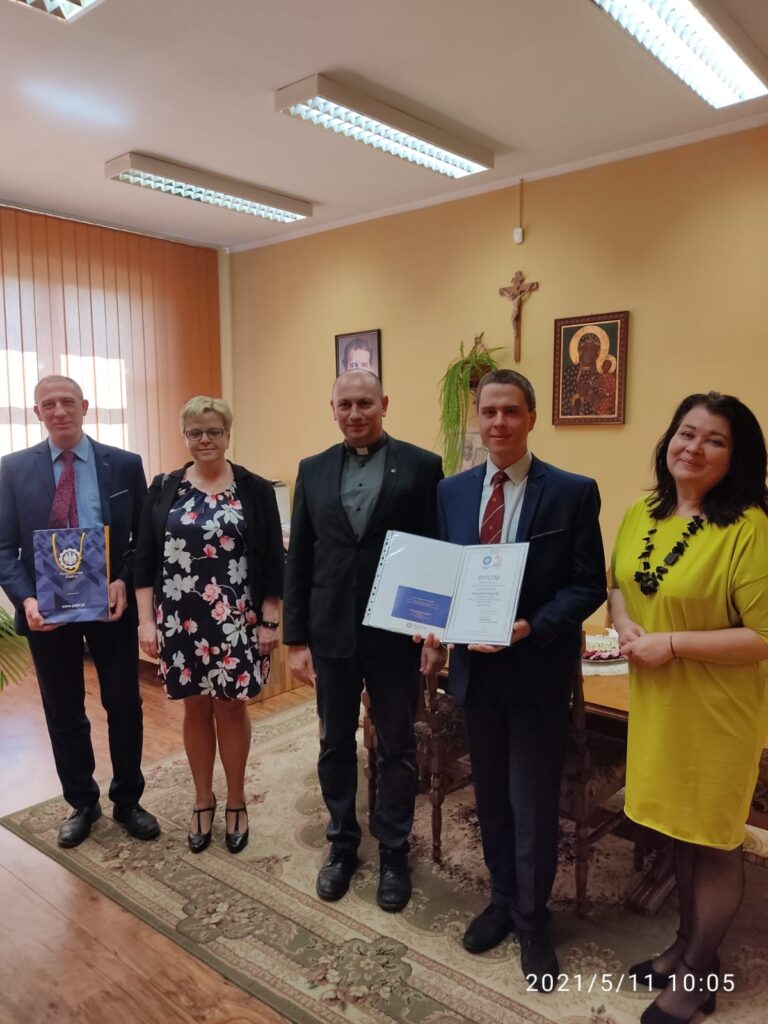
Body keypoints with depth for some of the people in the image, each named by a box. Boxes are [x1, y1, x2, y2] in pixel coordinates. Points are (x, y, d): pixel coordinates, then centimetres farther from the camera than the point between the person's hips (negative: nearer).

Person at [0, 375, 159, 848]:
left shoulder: (125, 464, -2)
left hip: (111, 602, 0)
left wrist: (125, 582, -15)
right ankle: (82, 802, 35)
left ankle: (128, 800, 30)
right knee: (64, 713, 14)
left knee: (125, 707, 9)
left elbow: (143, 537, 1)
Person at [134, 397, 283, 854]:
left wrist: (270, 621, -6)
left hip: (236, 622, -2)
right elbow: (145, 558, 4)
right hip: (180, 621, 2)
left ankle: (236, 802, 27)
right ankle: (204, 801, 31)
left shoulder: (255, 489, -3)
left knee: (231, 708, 7)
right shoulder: (164, 488, 3)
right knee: (196, 709, 13)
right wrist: (146, 620, -2)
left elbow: (272, 560, -3)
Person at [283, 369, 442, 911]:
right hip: (331, 633, 3)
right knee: (335, 745, 16)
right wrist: (296, 638, 2)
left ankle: (394, 851, 33)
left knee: (397, 748, 13)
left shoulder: (421, 465, -4)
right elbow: (298, 559, 4)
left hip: (397, 633, -2)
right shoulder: (313, 470, 4)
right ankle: (342, 843, 37)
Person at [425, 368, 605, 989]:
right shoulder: (452, 491, 3)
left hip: (538, 671, -4)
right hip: (476, 667, 4)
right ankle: (503, 900, 42)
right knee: (491, 795, 20)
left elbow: (589, 585, -10)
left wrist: (531, 627, -23)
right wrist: (437, 635, -7)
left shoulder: (574, 492, -10)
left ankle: (532, 922, 33)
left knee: (533, 804, 10)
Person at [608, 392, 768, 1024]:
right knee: (680, 830, 22)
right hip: (655, 700, 6)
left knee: (715, 840, 12)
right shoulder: (640, 516, 2)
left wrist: (671, 642, -23)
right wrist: (625, 624, -6)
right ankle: (687, 945, 44)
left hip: (717, 708, -6)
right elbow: (618, 586, 15)